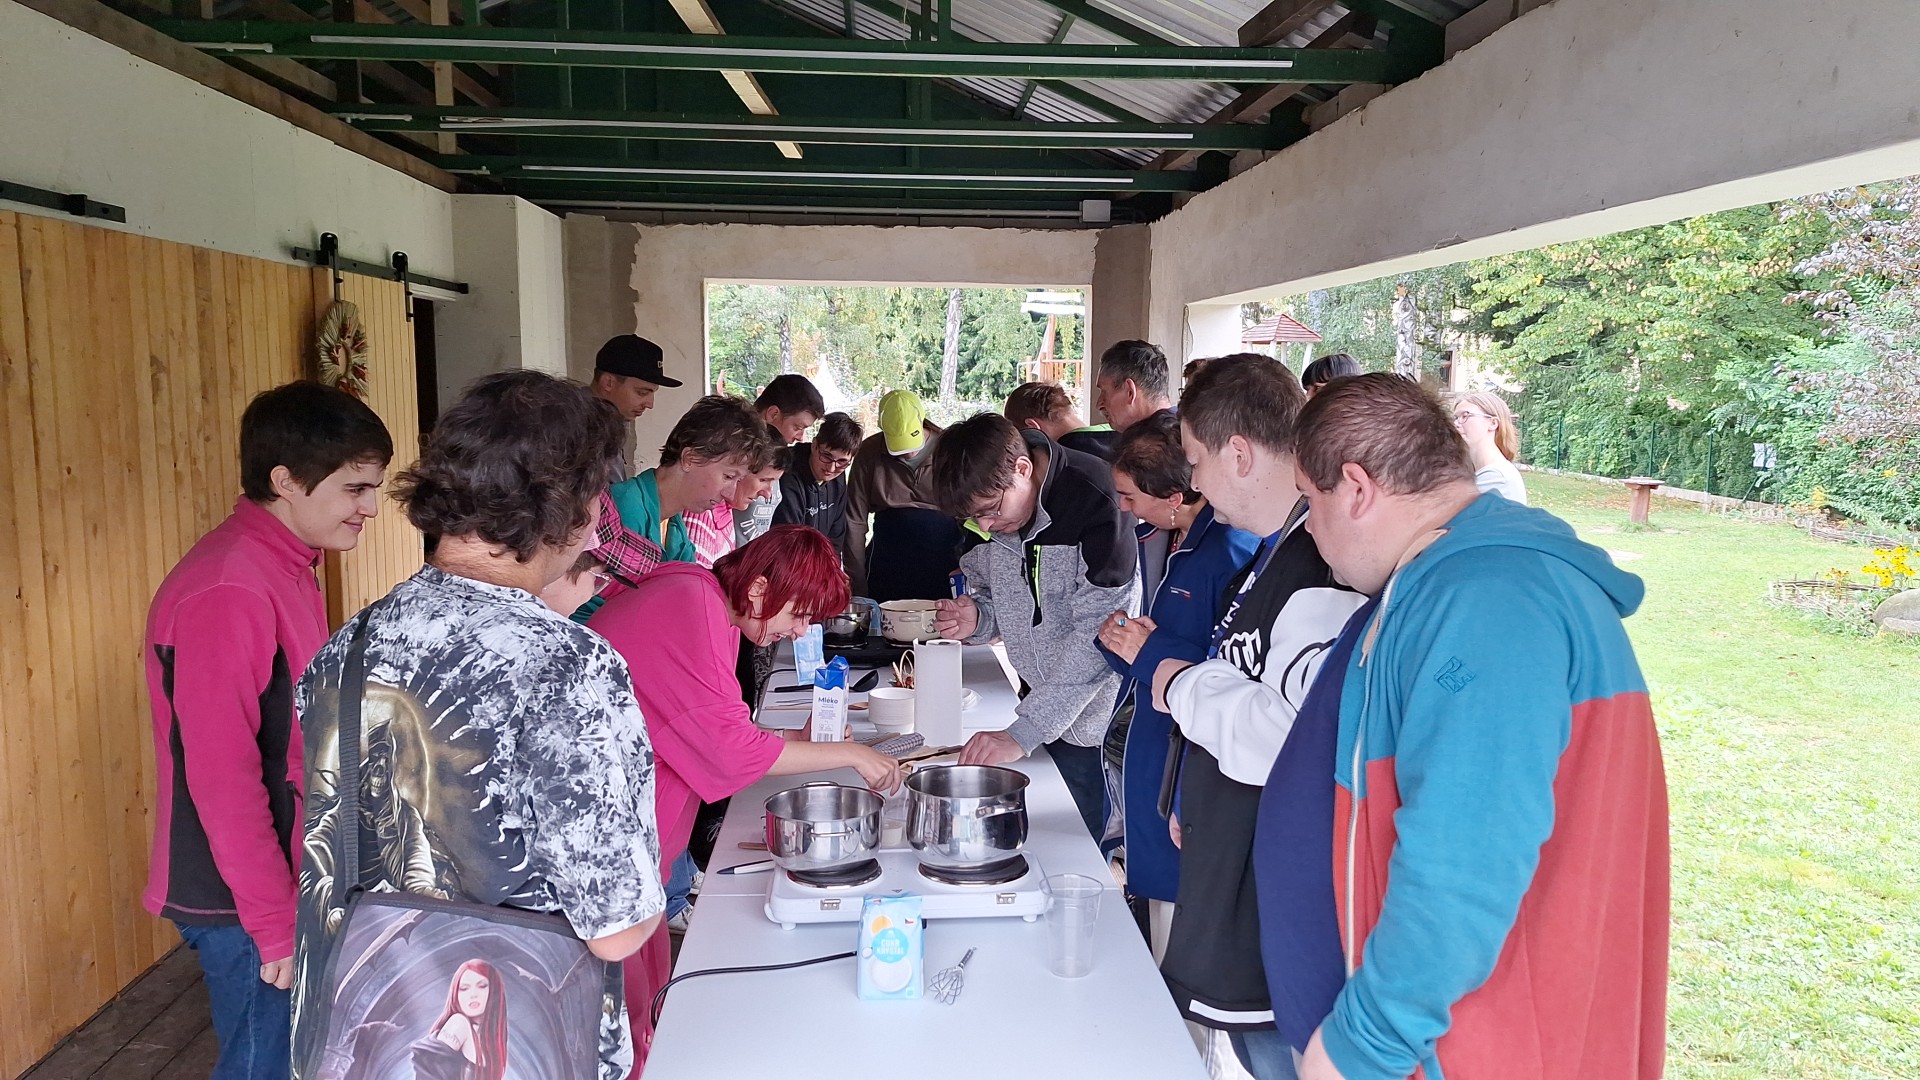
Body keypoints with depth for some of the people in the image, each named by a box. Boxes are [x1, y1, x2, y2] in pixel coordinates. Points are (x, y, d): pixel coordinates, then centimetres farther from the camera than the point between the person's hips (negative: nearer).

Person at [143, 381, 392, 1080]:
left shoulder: (286, 569, 6)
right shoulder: (226, 594, -23)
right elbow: (222, 778, -23)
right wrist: (275, 924, -18)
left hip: (286, 879, 9)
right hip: (242, 901, -9)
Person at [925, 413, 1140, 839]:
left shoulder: (1096, 502, -23)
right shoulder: (985, 511, -2)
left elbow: (1097, 636, -25)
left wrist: (1022, 732, -28)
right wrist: (975, 617, -11)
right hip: (1042, 707, 6)